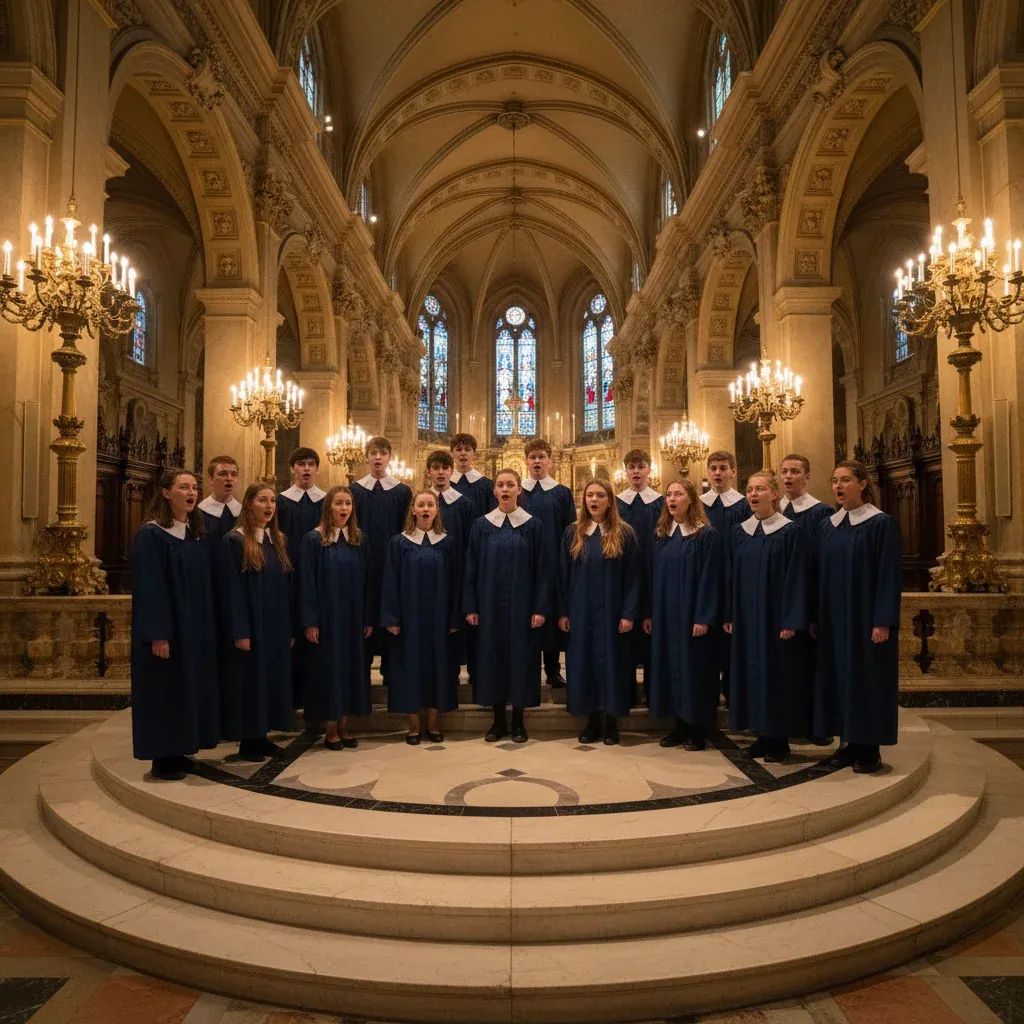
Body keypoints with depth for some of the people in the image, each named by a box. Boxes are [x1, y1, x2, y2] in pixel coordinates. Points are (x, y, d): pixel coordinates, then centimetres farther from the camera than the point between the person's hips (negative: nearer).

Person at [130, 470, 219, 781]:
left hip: (195, 627, 7)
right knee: (165, 691, 1)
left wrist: (205, 627, 10)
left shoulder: (196, 534, 10)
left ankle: (177, 751, 24)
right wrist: (157, 634, -21)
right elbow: (147, 587, -17)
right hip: (165, 629, -7)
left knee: (190, 687, 11)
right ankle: (162, 758, 13)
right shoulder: (151, 534, -12)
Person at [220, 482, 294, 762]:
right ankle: (247, 741, 13)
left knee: (273, 678, 10)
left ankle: (261, 736, 22)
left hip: (277, 626, 6)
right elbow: (233, 590, -13)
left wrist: (290, 628, 7)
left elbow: (286, 586, 11)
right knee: (250, 680, 1)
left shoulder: (279, 540, 10)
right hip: (250, 626, -6)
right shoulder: (235, 541, -9)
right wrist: (240, 631, -18)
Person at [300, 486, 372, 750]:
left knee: (351, 666, 7)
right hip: (326, 616, -4)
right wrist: (310, 622, -13)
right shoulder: (314, 539, -5)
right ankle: (330, 728, 13)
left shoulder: (359, 539, 7)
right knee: (328, 667, 2)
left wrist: (368, 618, 4)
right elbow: (307, 582, -8)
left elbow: (365, 580, 8)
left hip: (353, 616, 4)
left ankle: (344, 725, 18)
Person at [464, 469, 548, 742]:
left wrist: (541, 608, -8)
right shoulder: (481, 525, 3)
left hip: (522, 605, -1)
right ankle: (498, 720, 18)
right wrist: (471, 607, -2)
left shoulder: (533, 525, 0)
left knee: (521, 657, 3)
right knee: (493, 657, 5)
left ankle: (518, 721, 16)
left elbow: (542, 569, -1)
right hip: (490, 605, 1)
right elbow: (471, 568, 4)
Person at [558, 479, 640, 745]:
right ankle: (592, 721, 17)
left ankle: (611, 722, 15)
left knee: (611, 662, 3)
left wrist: (629, 613, -10)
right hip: (580, 613, 2)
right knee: (585, 662, 6)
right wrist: (563, 612, -1)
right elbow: (563, 575, 5)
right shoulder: (572, 533, 5)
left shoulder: (624, 533, -1)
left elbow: (633, 577, -3)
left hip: (611, 612, -2)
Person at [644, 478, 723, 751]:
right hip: (664, 615, 6)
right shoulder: (659, 535, 9)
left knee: (694, 666, 1)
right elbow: (652, 576, 10)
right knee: (670, 665, 9)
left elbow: (710, 578, -12)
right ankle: (680, 725, 21)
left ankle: (698, 729, 14)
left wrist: (704, 618, -17)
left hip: (692, 616, -5)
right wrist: (649, 614, 6)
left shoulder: (707, 535, -8)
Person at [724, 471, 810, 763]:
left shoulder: (790, 532, -7)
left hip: (776, 617, -5)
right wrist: (730, 616, 5)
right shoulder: (739, 533, 8)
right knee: (752, 672, 8)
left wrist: (791, 622, -16)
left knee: (778, 674, 2)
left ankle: (779, 740, 14)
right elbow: (733, 576, 10)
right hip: (747, 618, 5)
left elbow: (796, 578, -11)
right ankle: (762, 736, 20)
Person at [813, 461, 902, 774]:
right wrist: (817, 617, 7)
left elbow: (889, 574, -11)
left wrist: (883, 621, -16)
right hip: (834, 618, 6)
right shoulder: (827, 526, 9)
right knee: (839, 675, 8)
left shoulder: (881, 523, -7)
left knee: (867, 677, 1)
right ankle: (851, 743, 18)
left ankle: (870, 748, 12)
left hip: (866, 617, -5)